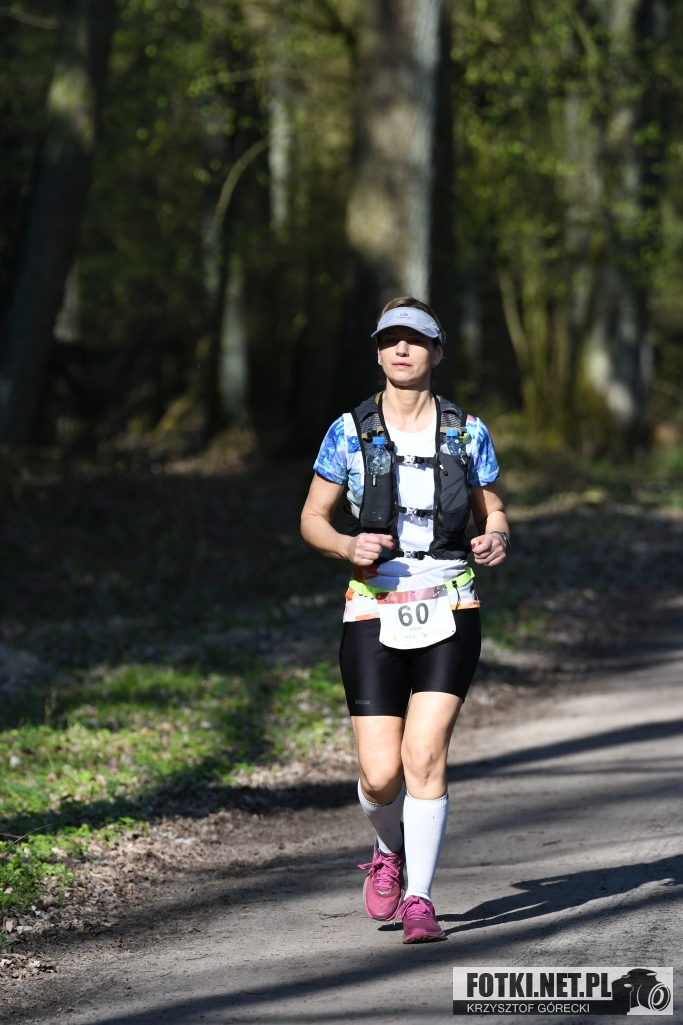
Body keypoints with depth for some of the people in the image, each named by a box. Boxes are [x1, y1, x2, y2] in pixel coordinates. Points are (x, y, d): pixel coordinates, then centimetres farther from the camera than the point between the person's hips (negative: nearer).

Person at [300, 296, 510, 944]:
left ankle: (419, 899, -7)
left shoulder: (467, 433, 4)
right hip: (374, 615, 0)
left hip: (449, 611, 0)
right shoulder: (350, 432, 1)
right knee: (380, 774, -5)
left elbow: (493, 513, 13)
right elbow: (312, 519, 7)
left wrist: (496, 540, -10)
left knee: (425, 753, -15)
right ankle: (390, 849, 29)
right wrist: (348, 546, -14)